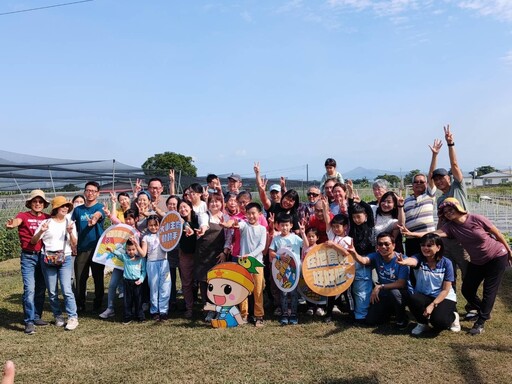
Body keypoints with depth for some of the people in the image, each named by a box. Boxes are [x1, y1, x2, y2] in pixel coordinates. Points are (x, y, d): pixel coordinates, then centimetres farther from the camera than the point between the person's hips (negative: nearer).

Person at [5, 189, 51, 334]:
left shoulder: (47, 218, 8)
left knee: (41, 288, 12)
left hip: (43, 256, 4)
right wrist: (11, 224, -48)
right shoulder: (24, 216, -6)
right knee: (29, 288, -11)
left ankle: (37, 316, 26)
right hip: (28, 257, -4)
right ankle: (29, 322, -5)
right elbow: (17, 221, -27)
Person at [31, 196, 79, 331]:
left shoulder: (70, 223, 8)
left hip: (65, 259, 0)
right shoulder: (46, 222, 3)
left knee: (66, 290, -10)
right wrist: (41, 231, -16)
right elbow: (33, 241, 3)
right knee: (52, 292, 5)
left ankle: (73, 318, -4)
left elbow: (74, 244, 4)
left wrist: (70, 232, -13)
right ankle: (58, 316, 20)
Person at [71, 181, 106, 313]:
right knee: (80, 278, 4)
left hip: (97, 248, -3)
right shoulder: (77, 210, 10)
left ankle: (98, 304, 19)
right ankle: (80, 305, 17)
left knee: (98, 277, 5)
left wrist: (94, 219, -48)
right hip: (81, 249, 3)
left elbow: (98, 215, -25)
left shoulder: (100, 207, -2)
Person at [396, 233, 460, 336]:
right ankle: (422, 323, 1)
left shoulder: (446, 263, -12)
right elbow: (412, 261, -40)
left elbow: (446, 290, -11)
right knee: (413, 299, -31)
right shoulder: (419, 258, -13)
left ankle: (452, 316, 11)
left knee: (439, 322, -28)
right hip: (424, 296, 2)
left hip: (444, 298, -2)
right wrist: (404, 262, -65)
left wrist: (432, 305, -23)